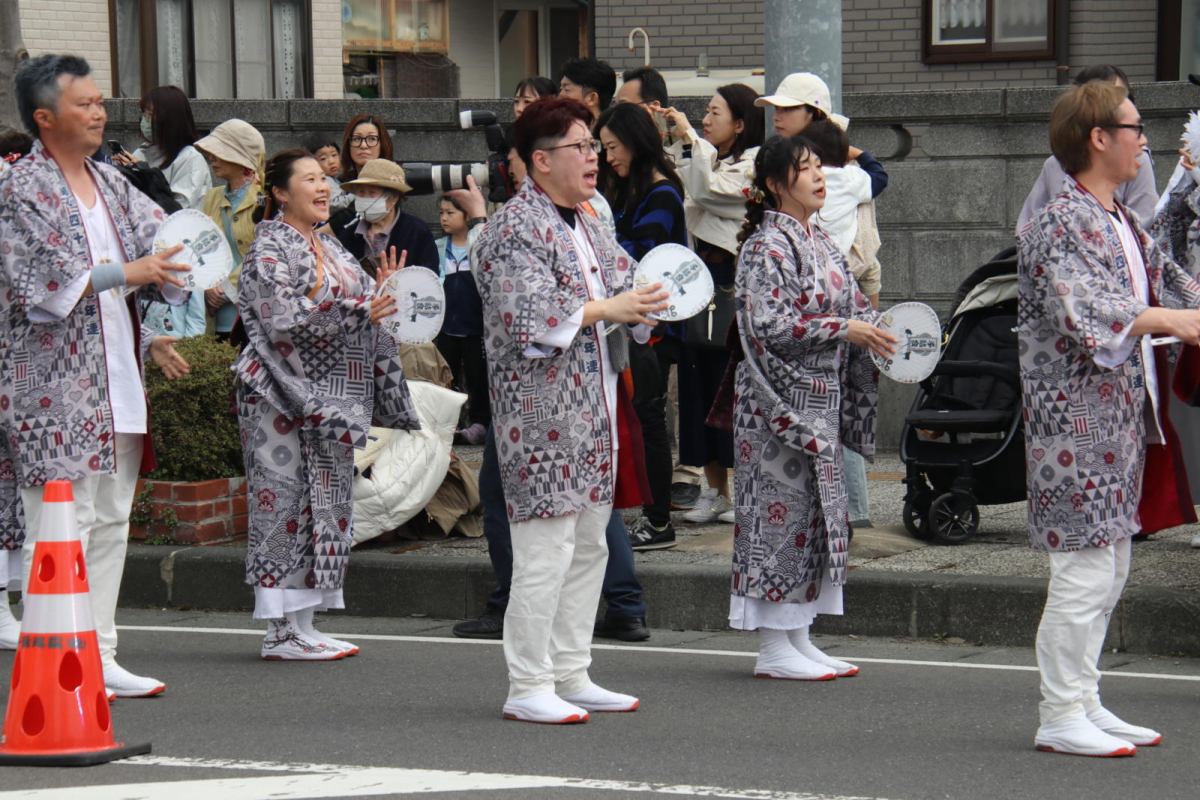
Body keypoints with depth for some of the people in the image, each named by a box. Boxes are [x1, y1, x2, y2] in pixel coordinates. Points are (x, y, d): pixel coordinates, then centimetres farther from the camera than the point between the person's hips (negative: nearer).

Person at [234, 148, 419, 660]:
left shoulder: (328, 247, 18)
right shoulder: (271, 247, -8)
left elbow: (359, 312, 23)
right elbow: (282, 320, -20)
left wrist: (382, 292, 5)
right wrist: (358, 311, -21)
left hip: (327, 397, 9)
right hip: (283, 395, -9)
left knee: (327, 501, 8)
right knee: (284, 501, -7)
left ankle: (302, 626, 13)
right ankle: (281, 631, -4)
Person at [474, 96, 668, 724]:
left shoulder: (586, 224, 17)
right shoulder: (513, 229, -11)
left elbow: (621, 283, 21)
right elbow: (529, 318, -22)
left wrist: (646, 302, -1)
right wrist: (607, 310, -22)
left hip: (597, 408, 9)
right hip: (543, 410, -9)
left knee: (588, 546, 12)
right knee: (545, 551, -8)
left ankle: (570, 675, 20)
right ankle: (528, 688, -3)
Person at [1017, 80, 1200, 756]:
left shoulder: (1124, 225, 15)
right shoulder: (1061, 224, -13)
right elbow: (1082, 312, -25)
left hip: (1122, 413, 10)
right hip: (1076, 415, -10)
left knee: (1111, 567, 13)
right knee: (1086, 569, -8)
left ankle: (1085, 705, 20)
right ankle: (1061, 718, -2)